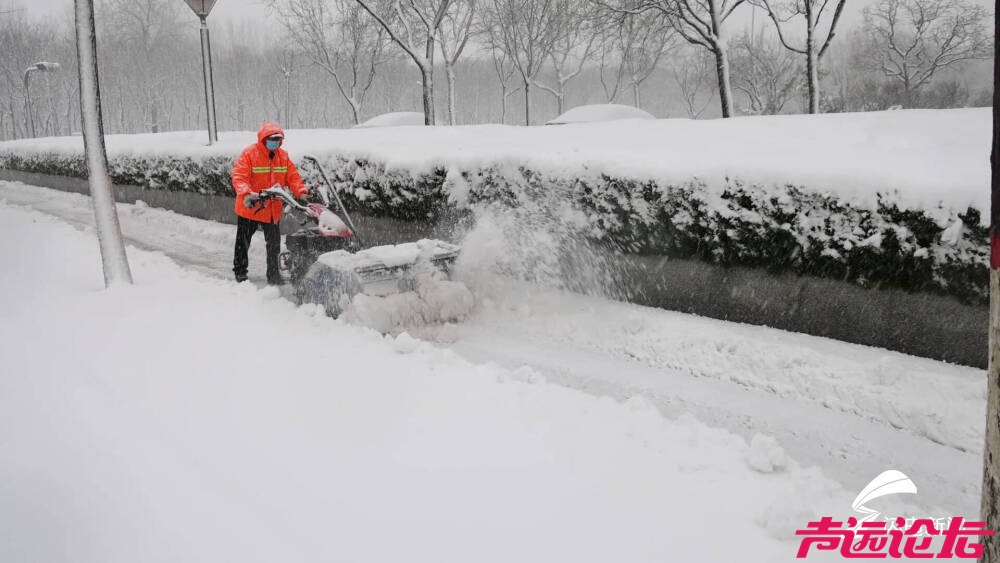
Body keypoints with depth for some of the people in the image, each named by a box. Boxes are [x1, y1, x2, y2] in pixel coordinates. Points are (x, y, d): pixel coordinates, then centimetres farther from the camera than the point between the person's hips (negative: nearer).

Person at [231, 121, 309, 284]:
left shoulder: (283, 156, 4)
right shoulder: (249, 154, -13)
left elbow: (292, 176, 2)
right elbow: (239, 177, -21)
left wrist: (301, 191, -16)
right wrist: (246, 193, -39)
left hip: (273, 209, 4)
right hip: (249, 208, -4)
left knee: (274, 243, 9)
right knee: (243, 241, 10)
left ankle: (273, 273, 20)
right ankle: (240, 270, 24)